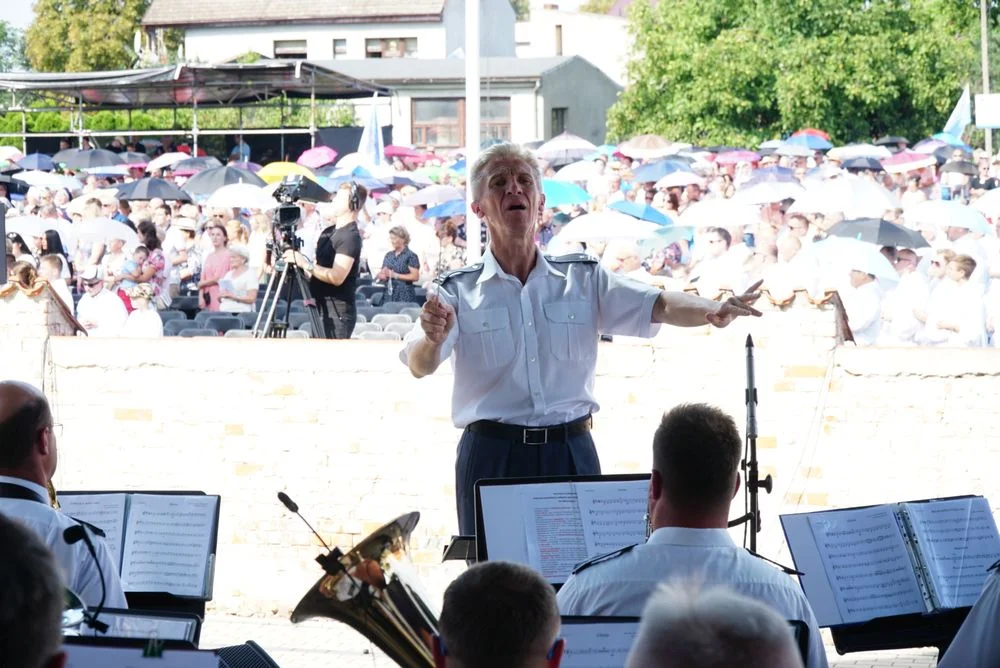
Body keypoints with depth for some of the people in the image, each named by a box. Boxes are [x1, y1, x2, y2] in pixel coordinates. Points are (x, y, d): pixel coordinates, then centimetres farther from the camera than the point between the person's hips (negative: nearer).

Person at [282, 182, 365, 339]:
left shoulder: (351, 237, -12)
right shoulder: (328, 232, 17)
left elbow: (337, 277, -22)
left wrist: (305, 264, -26)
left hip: (338, 310, -9)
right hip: (322, 308, 9)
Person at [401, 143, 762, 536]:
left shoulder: (583, 279, 8)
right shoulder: (458, 292, 3)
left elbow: (659, 306, -5)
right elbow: (420, 366, -11)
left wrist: (713, 312, -26)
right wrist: (433, 339, -35)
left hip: (571, 453, 1)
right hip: (493, 458, -1)